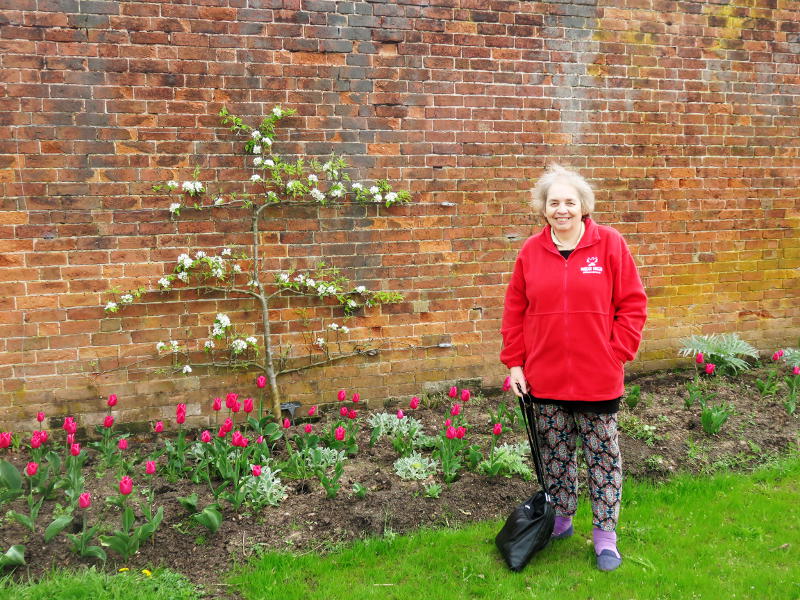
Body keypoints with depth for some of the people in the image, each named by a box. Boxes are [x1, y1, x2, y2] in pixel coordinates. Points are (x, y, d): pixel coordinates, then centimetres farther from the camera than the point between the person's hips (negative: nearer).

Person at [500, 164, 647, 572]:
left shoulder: (609, 244, -5)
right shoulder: (531, 251, 1)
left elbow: (632, 304, -2)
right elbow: (515, 310, 7)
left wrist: (617, 353, -7)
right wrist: (514, 362, 3)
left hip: (598, 379, -2)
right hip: (545, 380, 2)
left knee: (603, 455, 9)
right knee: (555, 454, 16)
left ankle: (605, 534, 24)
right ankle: (560, 519, 35)